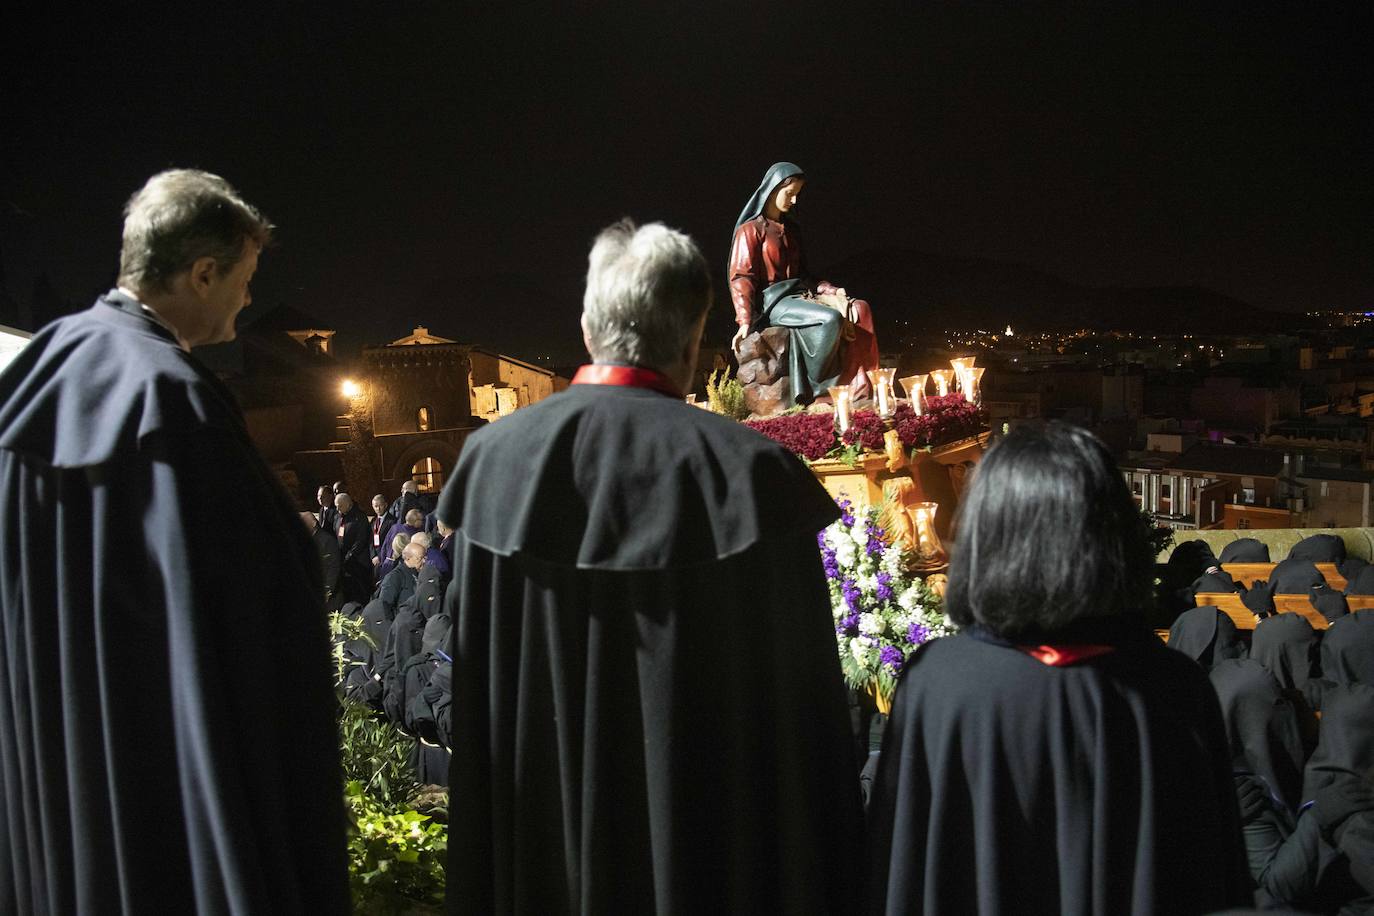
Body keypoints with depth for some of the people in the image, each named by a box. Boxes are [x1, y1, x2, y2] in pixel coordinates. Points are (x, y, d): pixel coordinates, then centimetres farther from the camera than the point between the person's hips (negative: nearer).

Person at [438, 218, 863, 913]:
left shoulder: (492, 456, -9)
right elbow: (798, 700, -15)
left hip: (542, 844, 3)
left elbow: (471, 676, 1)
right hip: (708, 837, -3)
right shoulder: (746, 471, -20)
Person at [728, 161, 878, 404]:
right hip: (773, 302, -7)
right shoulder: (750, 230, 0)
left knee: (858, 309, -15)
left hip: (800, 296, 7)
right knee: (831, 319, -31)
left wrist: (832, 291, 6)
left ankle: (858, 388, -23)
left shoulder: (791, 230, 22)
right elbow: (741, 277, -8)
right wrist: (745, 322, -21)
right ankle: (814, 389, -20)